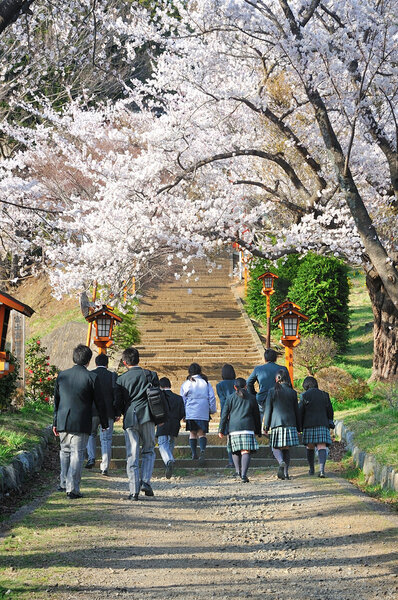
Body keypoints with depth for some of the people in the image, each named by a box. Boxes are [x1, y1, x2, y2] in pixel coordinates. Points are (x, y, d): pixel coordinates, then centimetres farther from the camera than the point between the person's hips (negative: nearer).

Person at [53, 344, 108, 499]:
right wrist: (104, 423, 8)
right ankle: (72, 489, -1)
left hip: (63, 421, 4)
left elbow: (56, 400, 11)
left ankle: (64, 483, 27)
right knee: (77, 454, 1)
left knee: (65, 451, 21)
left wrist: (55, 422, 19)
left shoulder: (62, 375, 4)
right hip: (81, 423, -4)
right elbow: (99, 403, -3)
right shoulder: (92, 377, -8)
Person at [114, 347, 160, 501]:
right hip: (147, 417, 0)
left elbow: (117, 403, 5)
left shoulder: (121, 379, 5)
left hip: (129, 419, 0)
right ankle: (145, 482, -3)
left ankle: (134, 491, 1)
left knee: (132, 456, 3)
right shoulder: (150, 375, 5)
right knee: (148, 451, 14)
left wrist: (120, 413, 25)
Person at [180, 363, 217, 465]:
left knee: (192, 433, 11)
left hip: (190, 413, 0)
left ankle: (194, 453, 8)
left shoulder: (186, 384, 2)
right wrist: (212, 410, 14)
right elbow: (212, 398, 5)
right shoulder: (206, 383, 5)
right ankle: (202, 450, -22)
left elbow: (182, 400, 6)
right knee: (202, 433, 2)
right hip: (203, 413, 1)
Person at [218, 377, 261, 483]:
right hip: (248, 428, 0)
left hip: (234, 428, 0)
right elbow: (256, 416, 16)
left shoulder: (230, 398, 8)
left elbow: (224, 415, 4)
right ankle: (244, 474, -19)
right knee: (246, 451, -6)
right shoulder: (251, 398, 11)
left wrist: (221, 430, 7)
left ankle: (238, 470, 8)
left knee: (235, 450, 16)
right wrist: (258, 431, 24)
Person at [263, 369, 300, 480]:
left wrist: (266, 426, 4)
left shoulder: (272, 392, -2)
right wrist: (298, 427, 17)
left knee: (276, 447, 5)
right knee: (286, 448, 10)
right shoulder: (292, 392, 5)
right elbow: (296, 411, 10)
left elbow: (268, 410, -2)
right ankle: (285, 472, 7)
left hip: (277, 423, -2)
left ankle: (282, 462, -24)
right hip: (290, 423, 2)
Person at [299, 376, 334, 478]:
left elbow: (300, 412, -3)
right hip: (322, 424, 1)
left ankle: (312, 469, 24)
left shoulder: (304, 395, -1)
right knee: (322, 447, -7)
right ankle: (321, 469, -25)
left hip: (309, 425, -1)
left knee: (310, 447, 14)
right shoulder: (324, 395, 8)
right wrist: (330, 423, 21)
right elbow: (329, 410, 10)